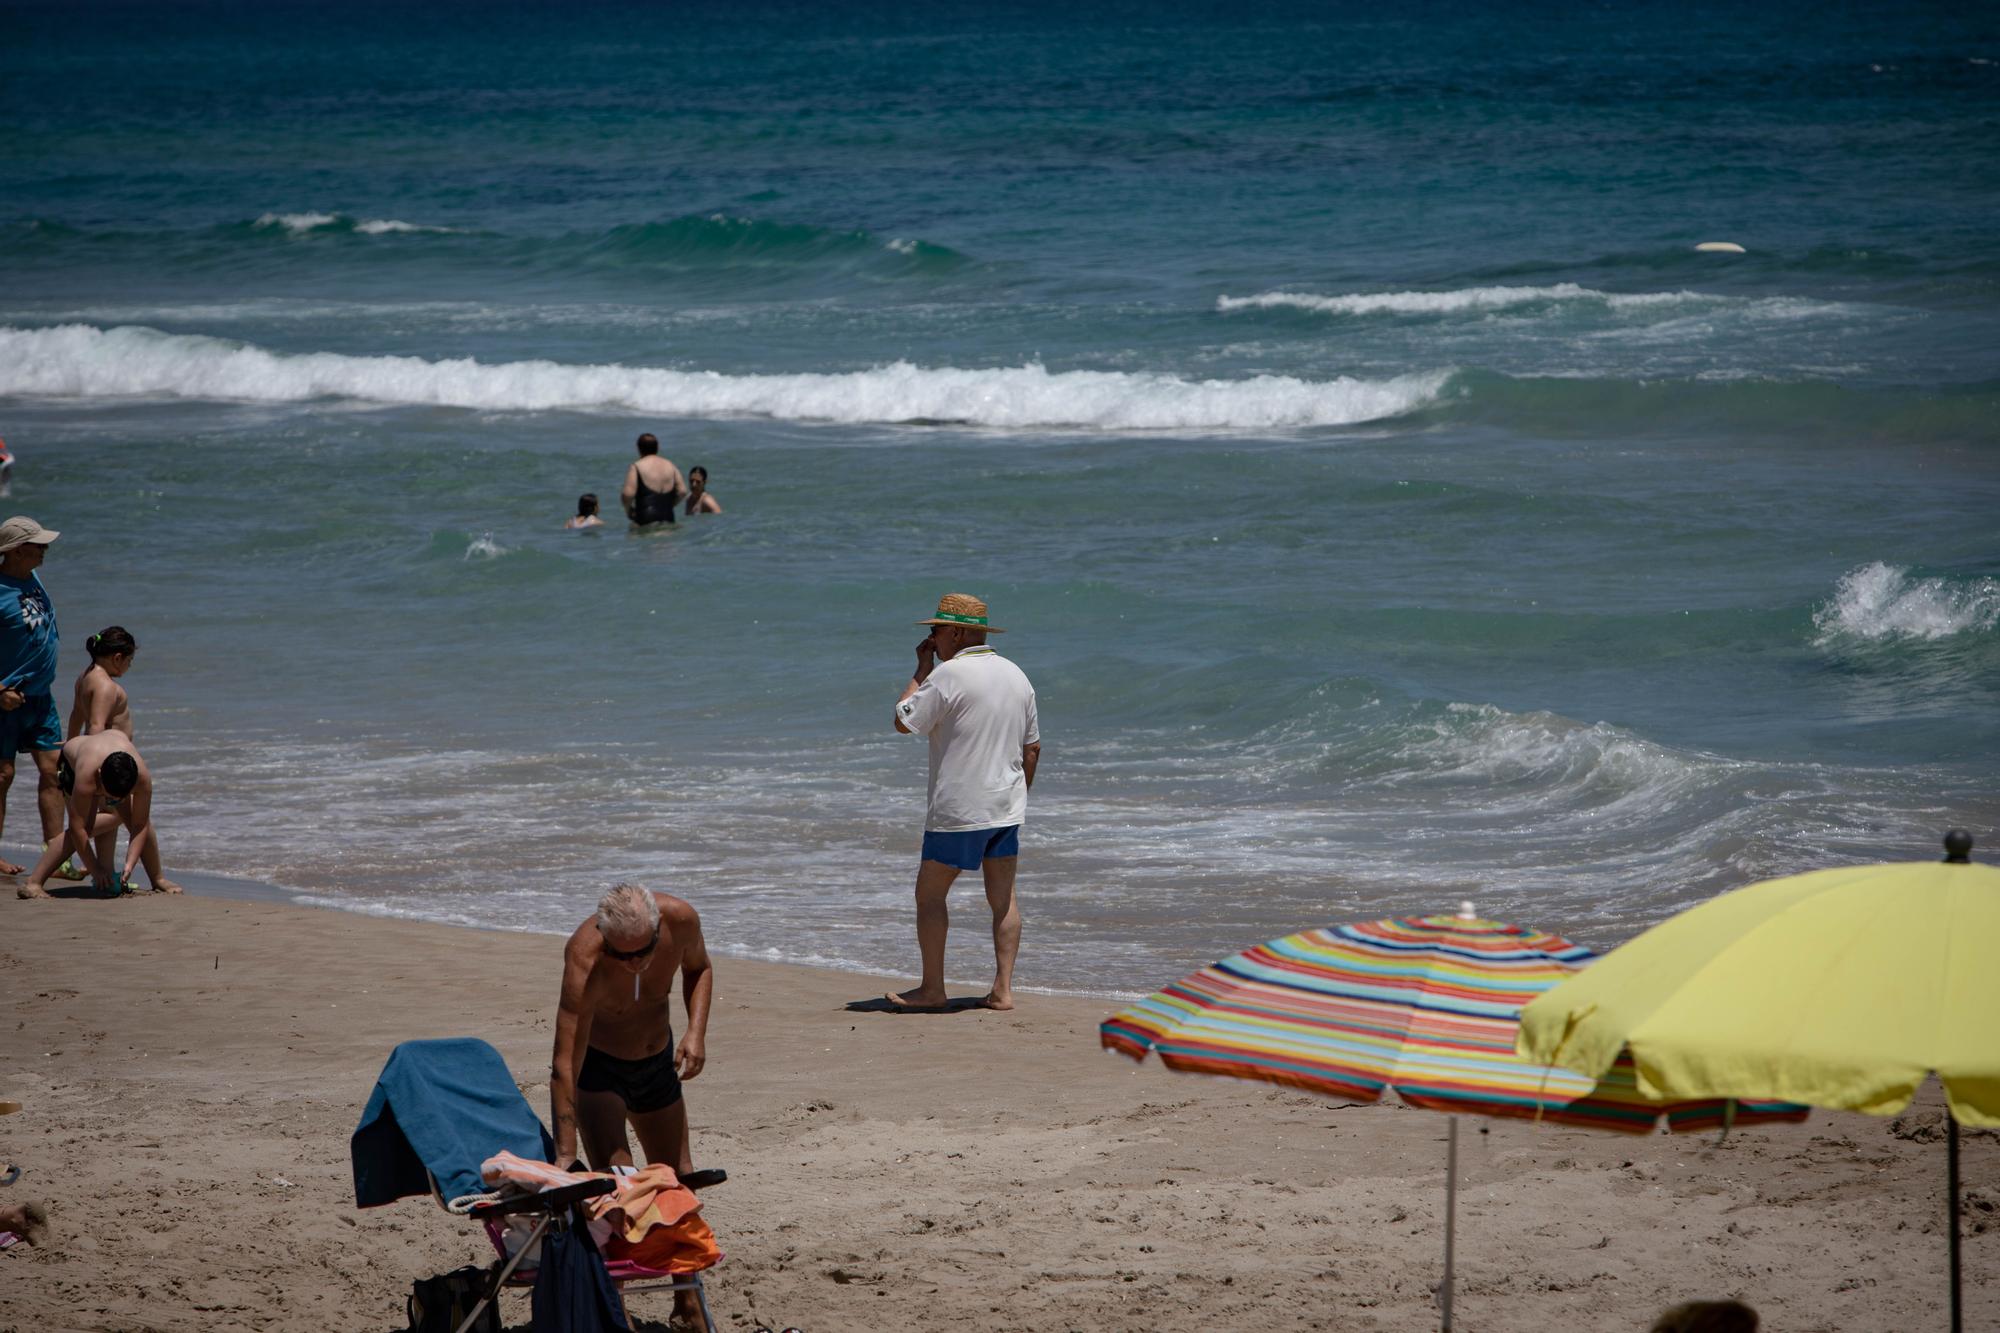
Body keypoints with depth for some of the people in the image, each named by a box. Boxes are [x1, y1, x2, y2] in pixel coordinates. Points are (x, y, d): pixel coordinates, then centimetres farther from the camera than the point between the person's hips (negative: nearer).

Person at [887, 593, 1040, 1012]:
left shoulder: (949, 675, -14)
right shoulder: (1015, 675, 10)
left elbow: (903, 722, -6)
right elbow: (1032, 749, 15)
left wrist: (922, 669, 1)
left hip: (960, 810, -7)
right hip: (1006, 806, 7)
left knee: (930, 894, 3)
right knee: (1003, 897, 9)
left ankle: (932, 989, 3)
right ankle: (1002, 989, 5)